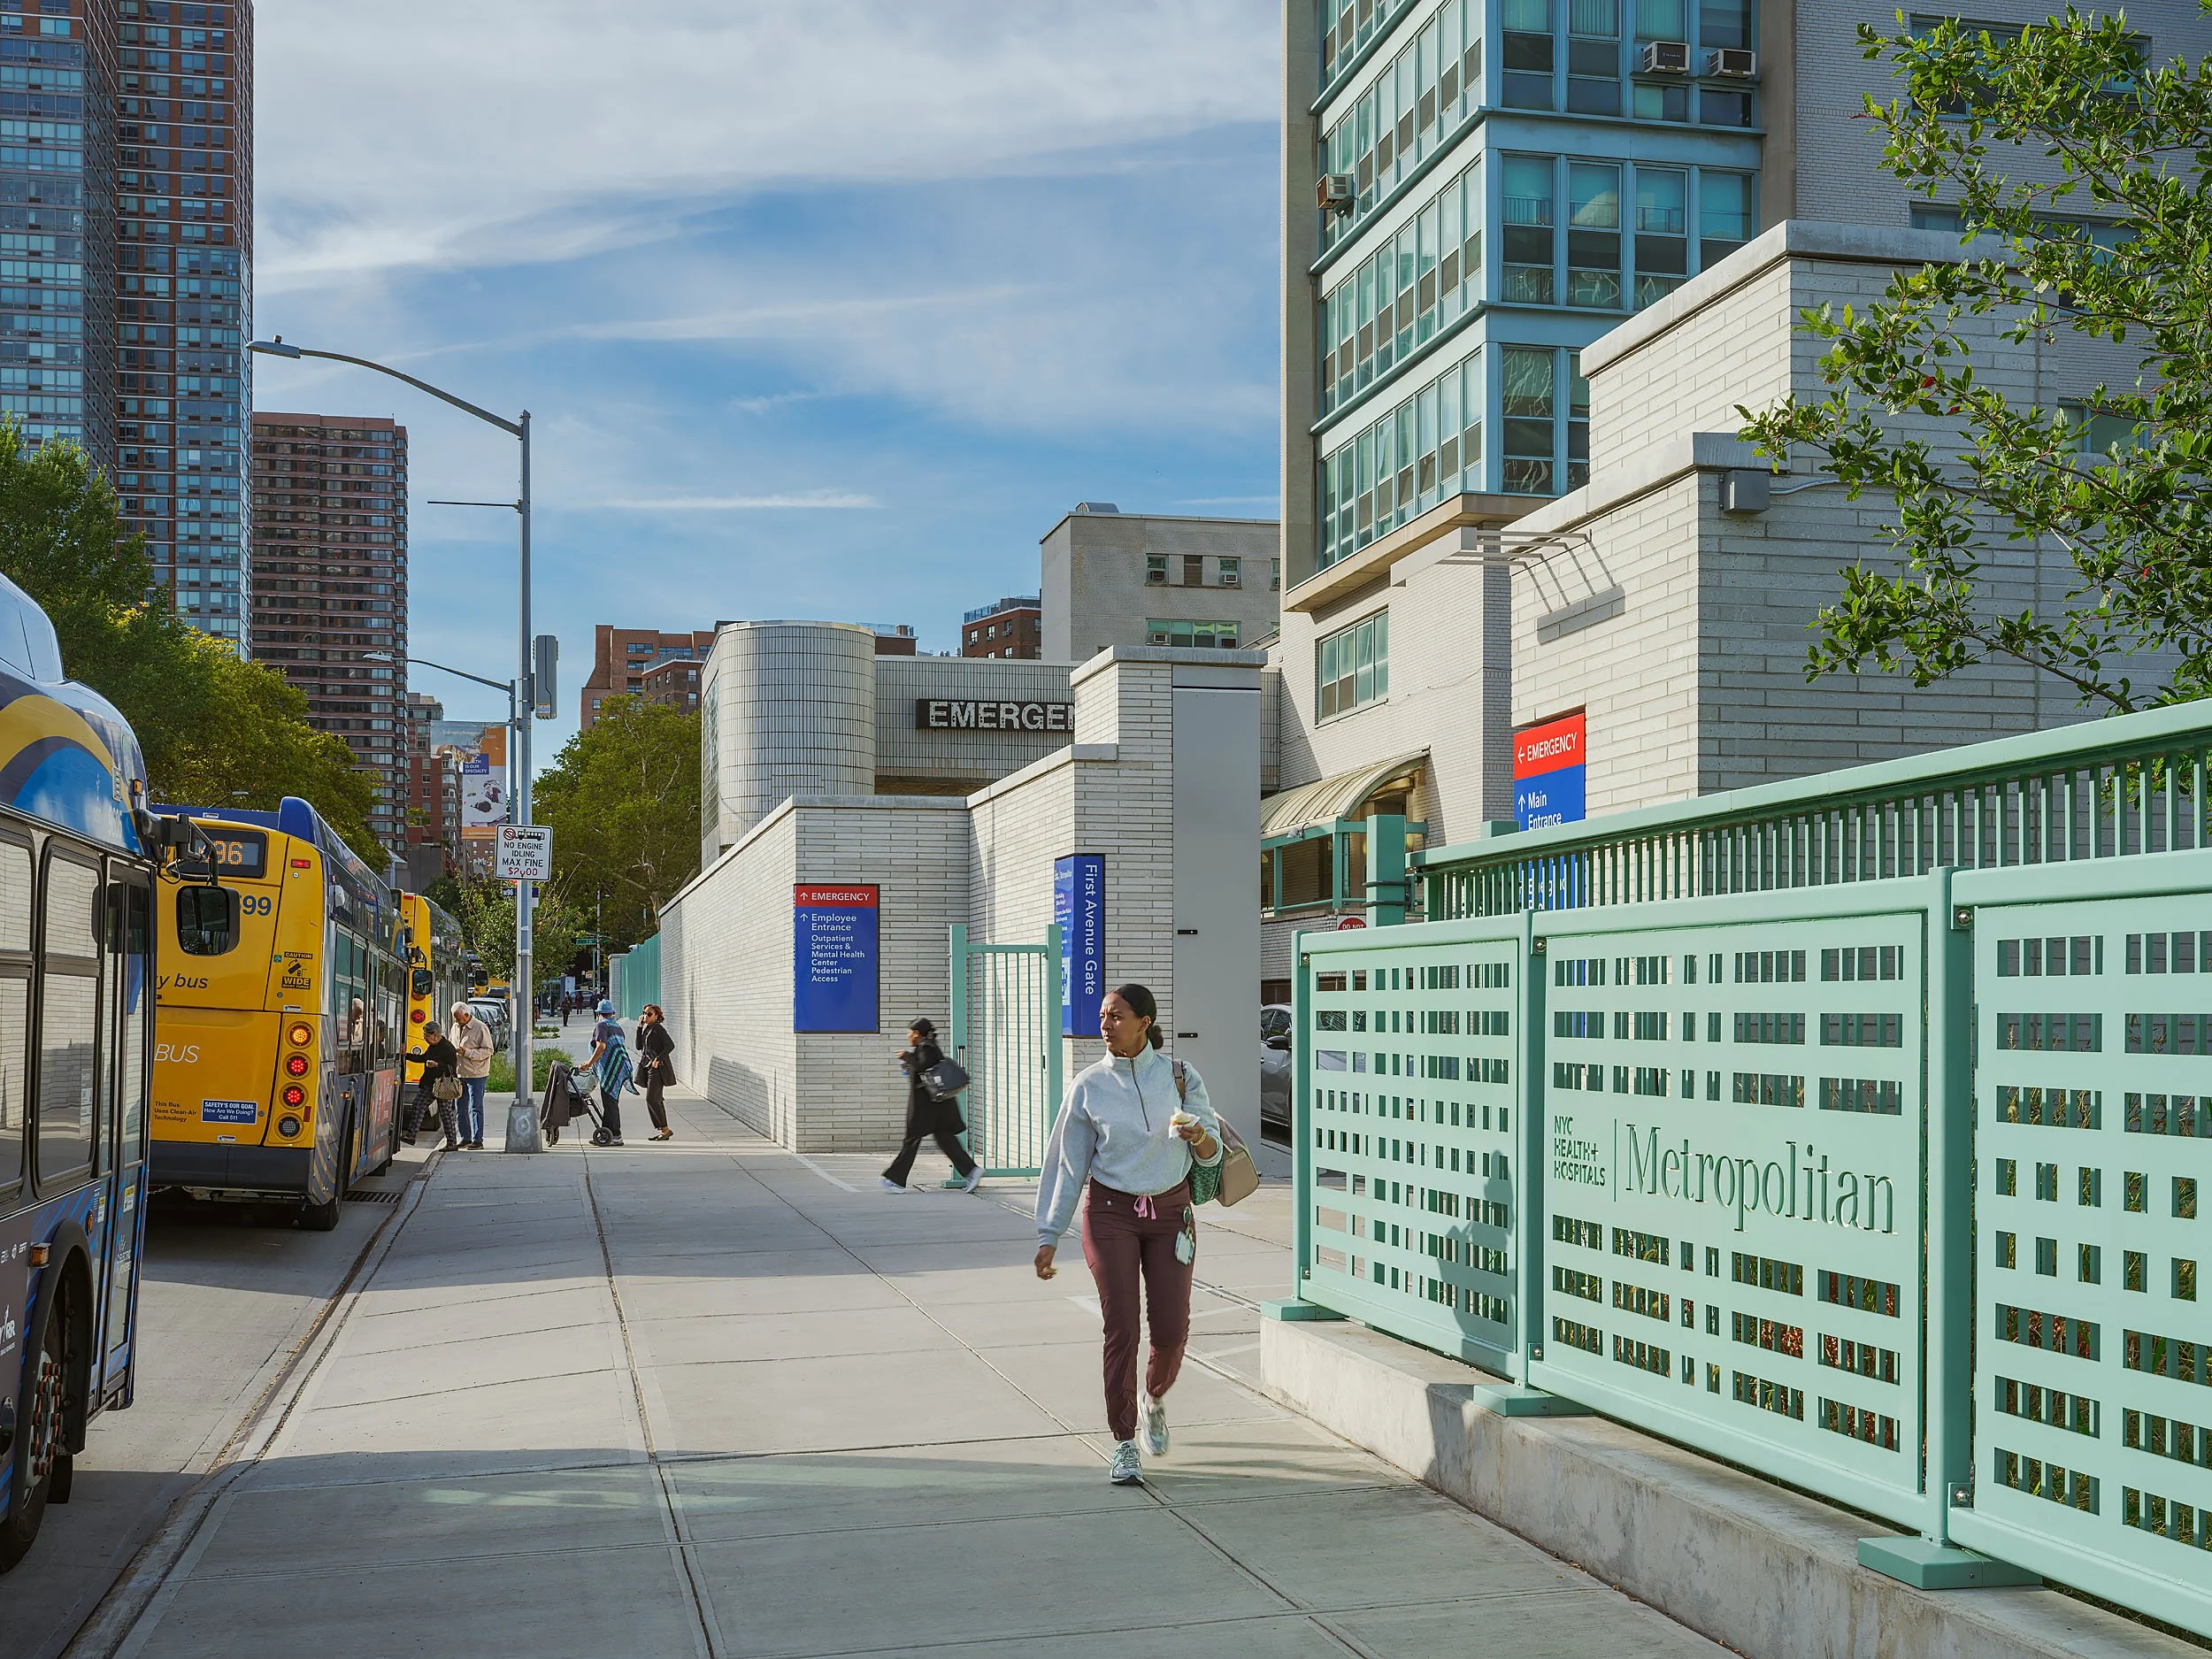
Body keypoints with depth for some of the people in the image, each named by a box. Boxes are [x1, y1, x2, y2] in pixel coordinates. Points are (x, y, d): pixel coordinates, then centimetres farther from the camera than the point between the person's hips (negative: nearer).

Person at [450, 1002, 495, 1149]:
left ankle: (478, 1140, -4)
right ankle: (466, 1138, 21)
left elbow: (488, 1050, -11)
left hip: (476, 1074, -7)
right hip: (459, 1074, 7)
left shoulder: (481, 1028, -10)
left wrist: (467, 1052, -19)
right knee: (461, 1108, 11)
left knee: (475, 1108, -7)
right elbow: (452, 1048, 24)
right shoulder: (456, 1027, 10)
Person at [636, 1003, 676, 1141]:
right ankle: (663, 1131, 9)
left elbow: (670, 1045, -17)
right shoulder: (646, 1029, 15)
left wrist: (658, 1059, -22)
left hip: (657, 1068, -9)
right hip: (648, 1067, 9)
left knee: (651, 1100, -12)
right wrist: (640, 1027, 7)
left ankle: (666, 1129, -6)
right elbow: (639, 1046, 10)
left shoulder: (658, 1029, -10)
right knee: (656, 1101, 7)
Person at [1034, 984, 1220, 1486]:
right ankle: (1124, 1445, 5)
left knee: (1172, 1329, 0)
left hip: (1170, 1212, 1)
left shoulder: (1180, 1077, -2)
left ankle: (1155, 1398, 33)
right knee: (1121, 1329, -6)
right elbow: (1067, 1163, 2)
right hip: (1111, 1213, -1)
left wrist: (1199, 1137, -23)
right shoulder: (1089, 1086, -3)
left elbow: (1211, 1152, 2)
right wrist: (1048, 1235, 1)